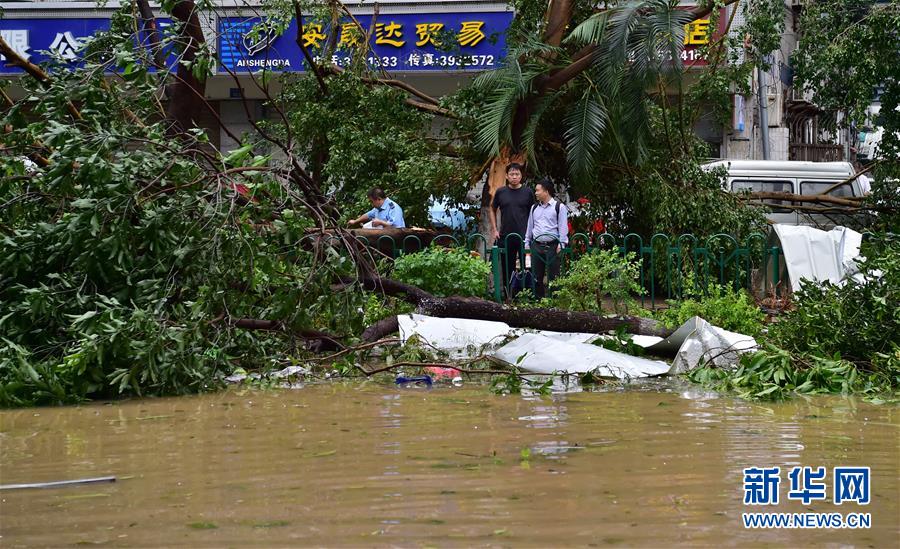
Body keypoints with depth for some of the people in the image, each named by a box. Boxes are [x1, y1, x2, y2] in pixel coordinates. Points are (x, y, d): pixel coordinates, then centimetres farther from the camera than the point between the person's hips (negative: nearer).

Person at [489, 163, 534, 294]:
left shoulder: (527, 193, 2)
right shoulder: (501, 192, 5)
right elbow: (492, 210, 17)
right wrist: (494, 229, 8)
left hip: (524, 236, -2)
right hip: (506, 236, 2)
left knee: (526, 267, -3)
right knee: (507, 268, 7)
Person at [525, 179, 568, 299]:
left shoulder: (559, 207, 0)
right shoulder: (534, 208, 15)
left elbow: (563, 227, -2)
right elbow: (530, 226, 20)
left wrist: (561, 244, -10)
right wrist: (527, 243, 15)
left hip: (552, 246, -5)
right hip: (536, 246, 5)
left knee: (552, 276, -4)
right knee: (537, 276, 7)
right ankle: (538, 299, 15)